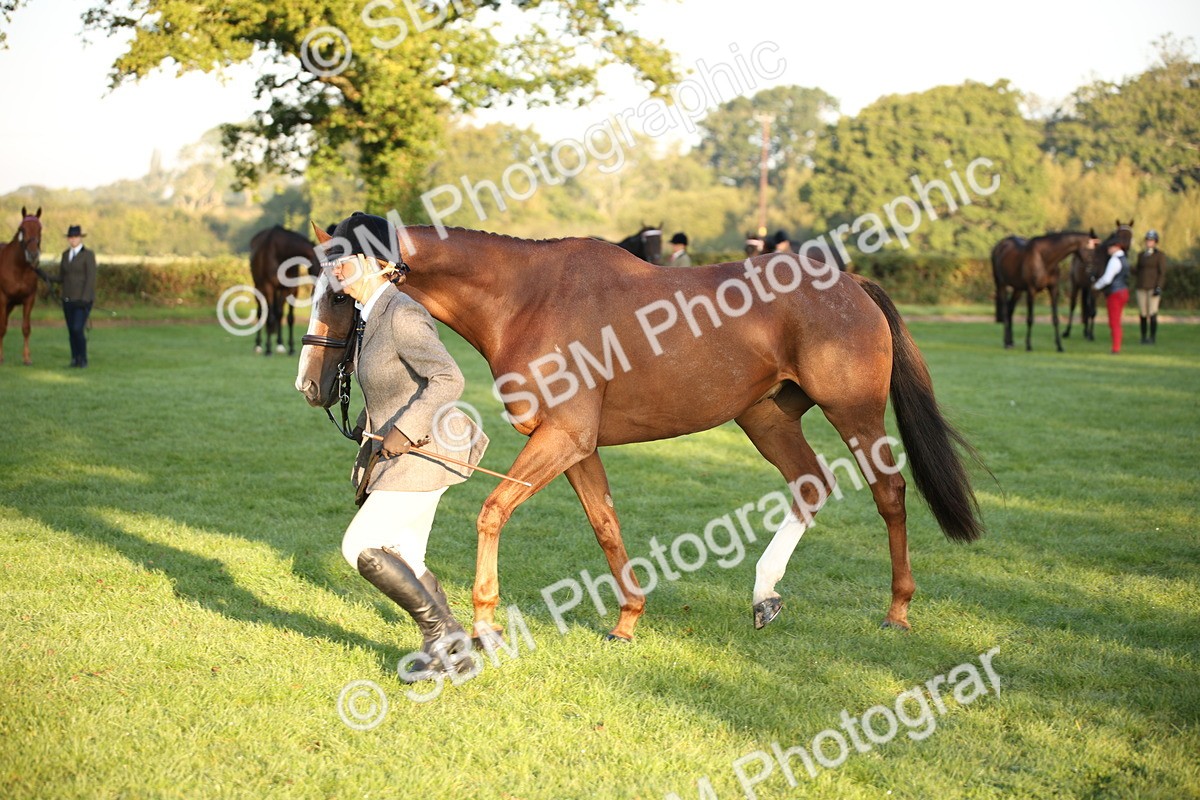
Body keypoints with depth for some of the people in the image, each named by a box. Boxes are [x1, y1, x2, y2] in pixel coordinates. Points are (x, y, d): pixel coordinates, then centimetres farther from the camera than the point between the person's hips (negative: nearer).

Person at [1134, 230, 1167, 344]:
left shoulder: (1160, 255, -3)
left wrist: (1159, 287, -17)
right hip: (1141, 288, 5)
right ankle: (1143, 337, 14)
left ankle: (1152, 337, -1)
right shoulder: (1141, 255, 13)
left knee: (1152, 313, -8)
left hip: (1153, 288, -5)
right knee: (1142, 314, 4)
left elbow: (1162, 272, -8)